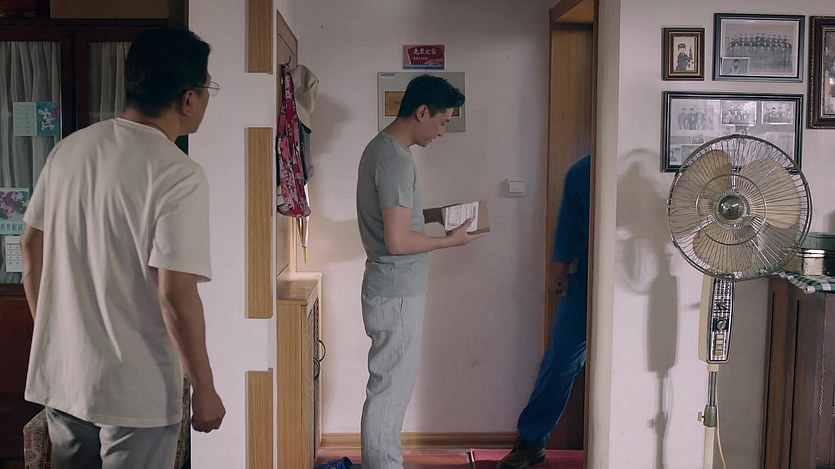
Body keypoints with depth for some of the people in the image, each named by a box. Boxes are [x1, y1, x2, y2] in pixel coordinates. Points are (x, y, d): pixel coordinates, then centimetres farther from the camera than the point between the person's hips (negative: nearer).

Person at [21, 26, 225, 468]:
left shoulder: (68, 149, 1)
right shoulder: (179, 176, -20)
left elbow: (31, 249, 8)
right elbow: (175, 295, -23)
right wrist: (204, 389, -12)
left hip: (59, 376, 7)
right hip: (135, 391, -6)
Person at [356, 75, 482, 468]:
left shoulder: (380, 148, 11)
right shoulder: (395, 160, -21)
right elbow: (398, 242, -25)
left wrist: (435, 214, 12)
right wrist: (450, 240, -12)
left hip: (393, 289, 10)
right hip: (397, 293, -10)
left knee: (390, 387, 19)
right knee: (391, 390, 1)